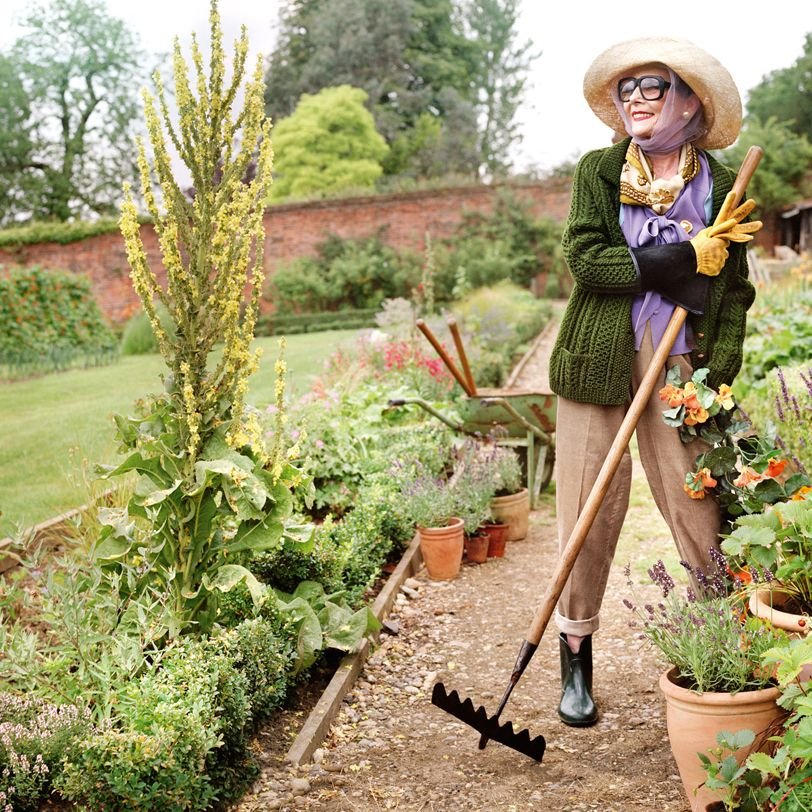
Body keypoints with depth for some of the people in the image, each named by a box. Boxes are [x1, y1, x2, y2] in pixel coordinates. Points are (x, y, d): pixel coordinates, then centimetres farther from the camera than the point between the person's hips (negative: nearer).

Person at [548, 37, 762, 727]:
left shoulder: (720, 185, 9)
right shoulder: (599, 170, 8)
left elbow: (734, 291, 8)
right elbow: (585, 259, -6)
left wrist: (720, 376, -5)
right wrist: (685, 259, -10)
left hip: (678, 366, 0)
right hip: (598, 360, 0)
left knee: (698, 513, -3)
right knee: (588, 512, 2)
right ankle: (576, 660, 16)